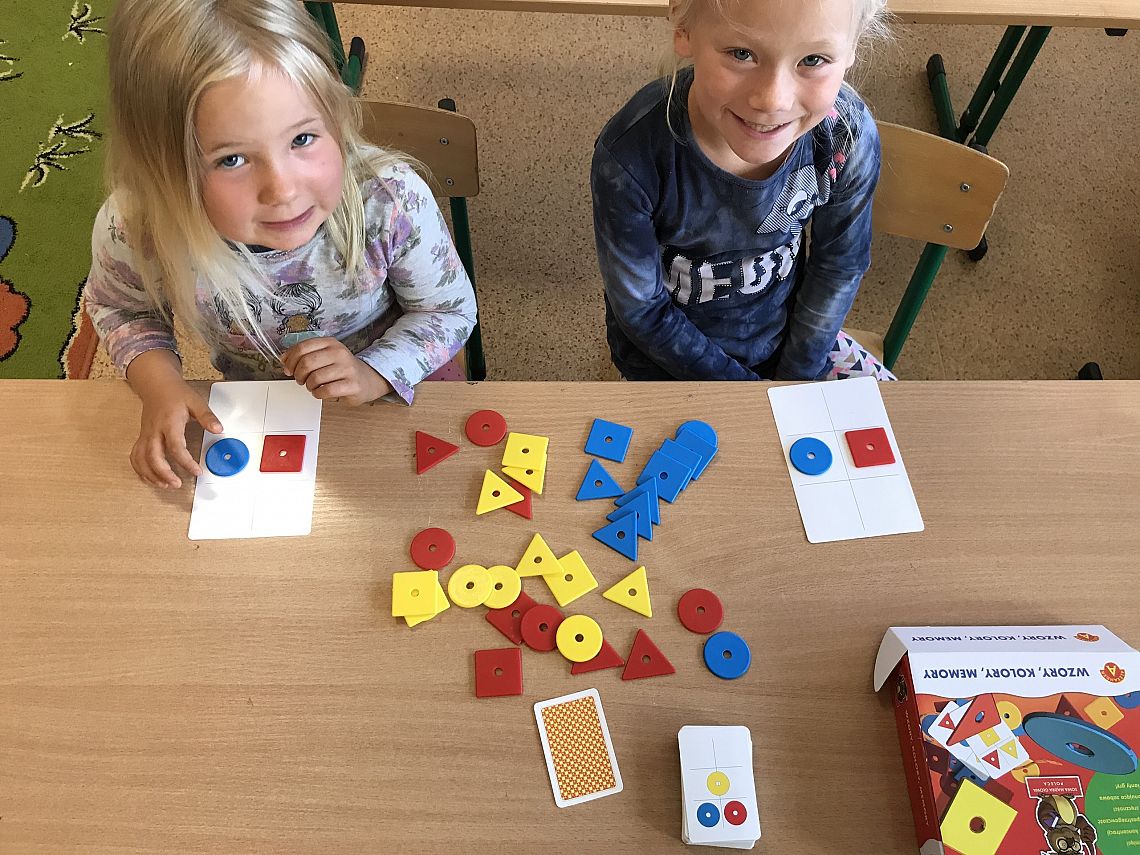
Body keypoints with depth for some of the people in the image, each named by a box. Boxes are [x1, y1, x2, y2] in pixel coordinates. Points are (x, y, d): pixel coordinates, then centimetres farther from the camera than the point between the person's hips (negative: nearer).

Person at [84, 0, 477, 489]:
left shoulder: (393, 201, -35)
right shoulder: (132, 230, -31)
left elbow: (450, 309, -16)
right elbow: (119, 306, -4)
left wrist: (375, 374, -32)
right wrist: (159, 383, -22)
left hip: (388, 380, -1)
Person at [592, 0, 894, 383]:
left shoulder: (849, 136, -21)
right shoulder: (630, 156, -31)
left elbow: (839, 267, -4)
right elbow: (640, 308, -18)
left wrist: (796, 378, -6)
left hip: (785, 332, 4)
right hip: (669, 355, -3)